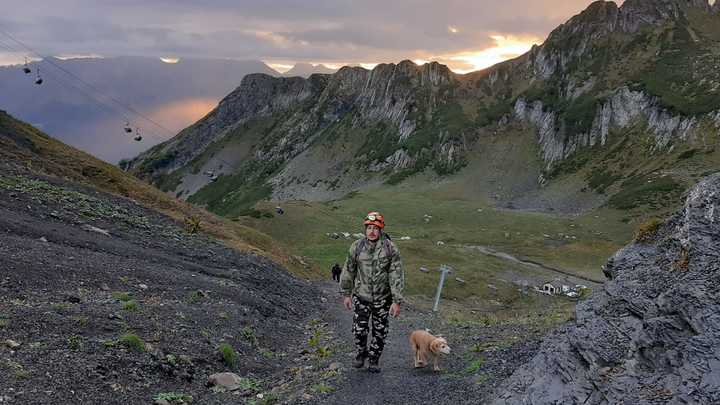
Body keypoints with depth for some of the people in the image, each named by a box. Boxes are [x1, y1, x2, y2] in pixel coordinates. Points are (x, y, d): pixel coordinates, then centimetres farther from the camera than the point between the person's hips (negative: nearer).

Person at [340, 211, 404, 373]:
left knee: (380, 331, 10)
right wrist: (346, 294, 7)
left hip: (382, 298, -1)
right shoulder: (357, 247, -6)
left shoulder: (390, 249, -12)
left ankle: (374, 358, 31)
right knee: (359, 329, 4)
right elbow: (348, 271, 4)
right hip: (361, 297, 1)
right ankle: (362, 352, 33)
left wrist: (397, 301, -14)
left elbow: (397, 276, -12)